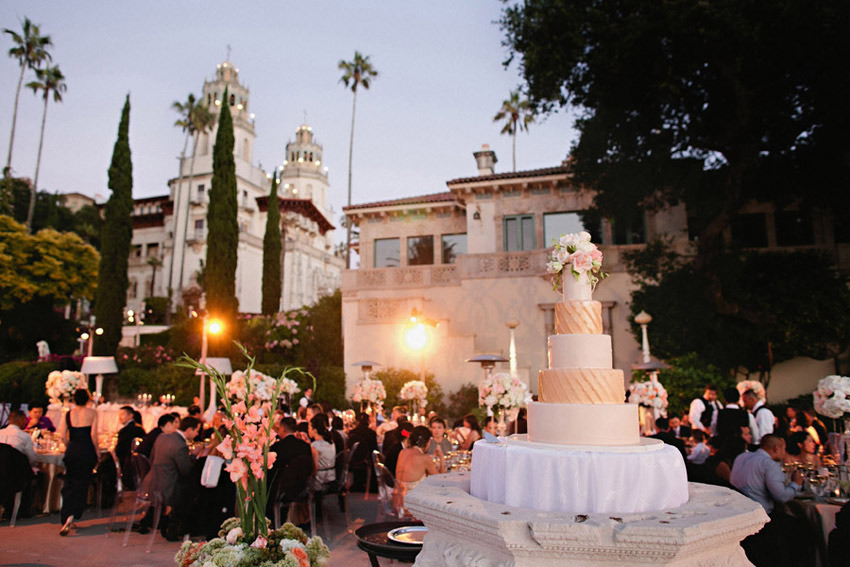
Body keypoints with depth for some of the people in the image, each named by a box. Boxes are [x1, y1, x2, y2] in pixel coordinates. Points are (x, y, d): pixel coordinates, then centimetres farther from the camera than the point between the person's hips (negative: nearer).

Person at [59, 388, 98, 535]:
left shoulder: (68, 414, 5)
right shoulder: (92, 413, -4)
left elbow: (63, 436, 3)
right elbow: (93, 435, -9)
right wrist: (96, 452, 1)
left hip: (72, 451, 3)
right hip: (87, 450, -3)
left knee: (69, 484, 13)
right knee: (82, 483, 7)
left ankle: (66, 518, 11)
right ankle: (73, 515, -4)